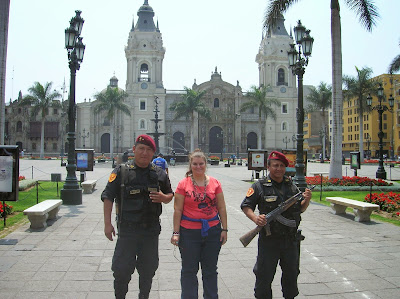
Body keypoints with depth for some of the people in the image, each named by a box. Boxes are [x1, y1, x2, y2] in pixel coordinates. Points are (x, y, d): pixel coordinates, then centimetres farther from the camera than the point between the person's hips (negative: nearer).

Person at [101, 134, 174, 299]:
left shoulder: (159, 173, 7)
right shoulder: (121, 171, -1)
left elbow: (170, 195, 15)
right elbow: (108, 197, -1)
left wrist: (163, 197, -9)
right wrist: (107, 223, -7)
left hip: (151, 231, 3)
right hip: (127, 230, -2)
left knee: (148, 270, 14)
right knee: (122, 269, 3)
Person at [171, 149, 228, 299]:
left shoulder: (215, 183, 2)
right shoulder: (183, 184, -3)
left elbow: (222, 208, 6)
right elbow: (178, 210, -3)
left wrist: (224, 229, 4)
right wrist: (176, 232, -6)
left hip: (212, 231, 2)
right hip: (189, 232, -2)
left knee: (210, 270, 15)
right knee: (189, 271, 10)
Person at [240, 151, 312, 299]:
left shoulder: (292, 185, 8)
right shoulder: (259, 186, -5)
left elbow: (300, 209, 15)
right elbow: (246, 206, -4)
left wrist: (307, 200, -5)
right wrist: (255, 217, -22)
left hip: (291, 240, 4)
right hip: (269, 241, -4)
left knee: (291, 274, 19)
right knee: (264, 276, 5)